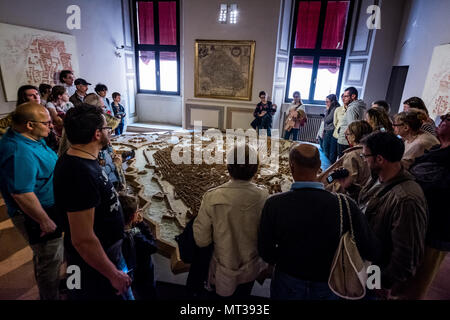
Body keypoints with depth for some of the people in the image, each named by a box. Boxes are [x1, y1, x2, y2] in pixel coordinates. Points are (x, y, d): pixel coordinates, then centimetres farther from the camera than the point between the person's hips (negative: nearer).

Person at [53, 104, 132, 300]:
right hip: (95, 263, -9)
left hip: (106, 250, 9)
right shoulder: (81, 174, -33)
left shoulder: (74, 160, -2)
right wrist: (114, 274, -20)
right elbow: (83, 240, -30)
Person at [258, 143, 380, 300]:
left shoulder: (273, 204, -24)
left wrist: (286, 263, 6)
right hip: (326, 287, 1)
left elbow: (265, 252, -14)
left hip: (287, 287, 0)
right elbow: (372, 253, -15)